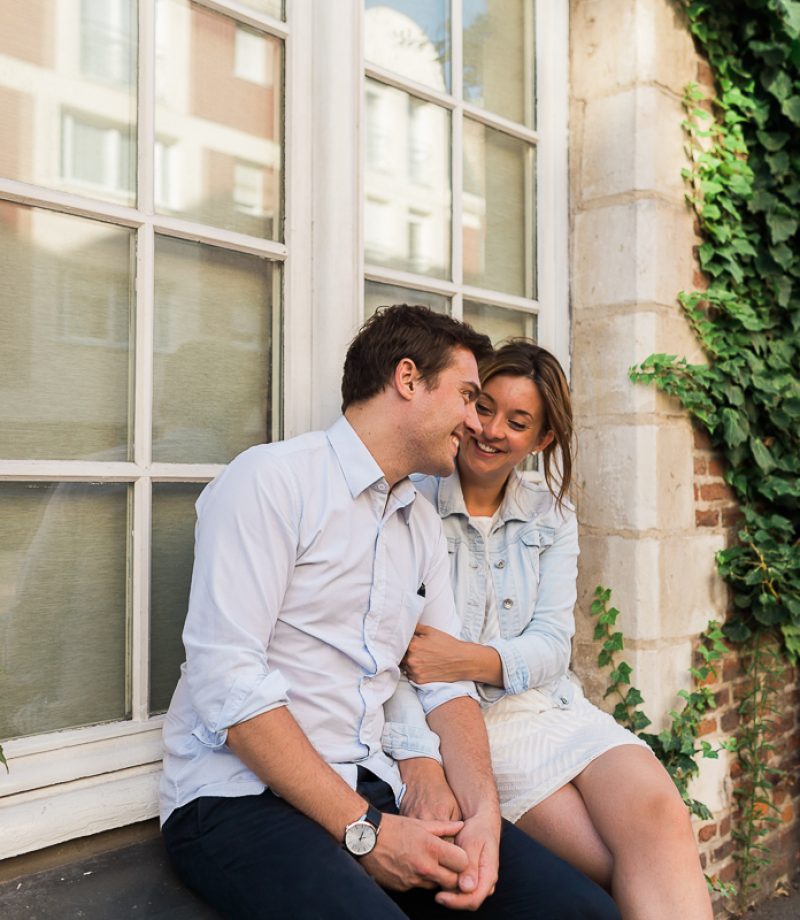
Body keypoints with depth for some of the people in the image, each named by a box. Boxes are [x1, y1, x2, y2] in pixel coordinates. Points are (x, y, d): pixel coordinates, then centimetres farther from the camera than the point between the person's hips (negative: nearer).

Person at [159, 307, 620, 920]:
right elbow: (226, 681, -17)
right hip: (241, 796, -6)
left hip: (374, 789, 6)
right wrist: (364, 831, -18)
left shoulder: (424, 525, 15)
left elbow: (448, 682, 10)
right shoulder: (272, 479, -10)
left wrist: (482, 811, -8)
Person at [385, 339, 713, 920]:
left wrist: (473, 660, -19)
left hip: (550, 704, 4)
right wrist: (418, 760, -26)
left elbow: (553, 645, 2)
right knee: (620, 867, -21)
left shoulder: (552, 517, 11)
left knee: (658, 812, -24)